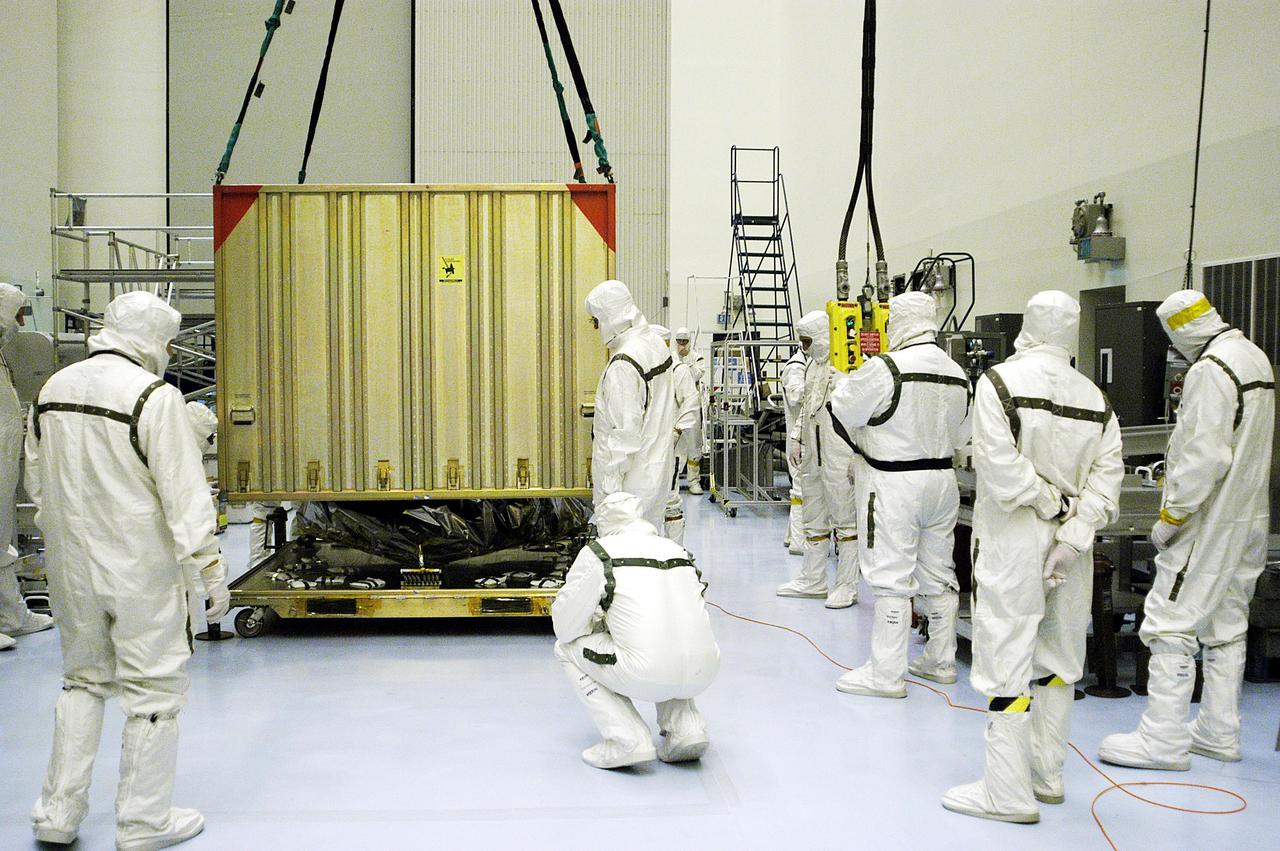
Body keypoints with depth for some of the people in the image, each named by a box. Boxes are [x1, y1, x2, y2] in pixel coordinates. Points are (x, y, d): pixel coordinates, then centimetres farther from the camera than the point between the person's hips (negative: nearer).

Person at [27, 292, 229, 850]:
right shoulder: (153, 396, -17)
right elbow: (184, 495, -17)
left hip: (72, 568, 7)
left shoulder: (52, 390, 6)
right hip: (141, 571, -7)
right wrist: (210, 568, -11)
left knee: (83, 681, 21)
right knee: (153, 690, 6)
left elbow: (37, 484, 15)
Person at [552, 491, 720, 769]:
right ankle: (685, 727, 17)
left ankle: (626, 739, 7)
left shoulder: (597, 553, 6)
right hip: (703, 674, 6)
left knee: (567, 648, 19)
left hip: (647, 676, -6)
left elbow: (565, 627, 7)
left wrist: (599, 623, 29)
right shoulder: (678, 550, 22)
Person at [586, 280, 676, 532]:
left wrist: (611, 479, -19)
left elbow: (625, 429, -23)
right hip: (658, 464, 9)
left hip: (631, 474, -9)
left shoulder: (623, 365, -22)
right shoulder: (656, 343, 6)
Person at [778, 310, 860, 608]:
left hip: (838, 453, -9)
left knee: (845, 519, 0)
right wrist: (796, 437, 18)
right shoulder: (812, 365, 16)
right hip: (812, 453, 9)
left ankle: (847, 586, 7)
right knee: (813, 519, 16)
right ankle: (812, 581, 27)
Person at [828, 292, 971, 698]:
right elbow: (961, 435, 14)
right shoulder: (957, 374, 5)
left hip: (893, 485, -7)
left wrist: (845, 381, 12)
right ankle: (940, 661, 29)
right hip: (943, 481, 7)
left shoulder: (885, 369, -18)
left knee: (891, 580, -1)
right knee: (938, 575, 16)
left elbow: (841, 412, -7)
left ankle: (886, 674, 4)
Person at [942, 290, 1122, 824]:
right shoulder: (1095, 398, 7)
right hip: (1070, 544, 6)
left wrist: (1051, 504, -8)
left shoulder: (1000, 381, -10)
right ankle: (1047, 775, 28)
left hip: (1011, 542, -6)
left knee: (1007, 659, -1)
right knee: (1057, 658, 17)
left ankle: (1008, 793, 3)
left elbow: (1001, 464, -21)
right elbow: (1105, 477, -1)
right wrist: (1071, 537, -7)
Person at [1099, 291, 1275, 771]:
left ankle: (1163, 739, -2)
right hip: (1249, 519, 10)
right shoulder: (1256, 358, 11)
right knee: (1226, 625, 15)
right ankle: (1219, 734, 24)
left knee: (1171, 624, -5)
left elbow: (1205, 456, -25)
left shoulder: (1209, 371, -19)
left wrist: (1172, 515, -16)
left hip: (1208, 521, -10)